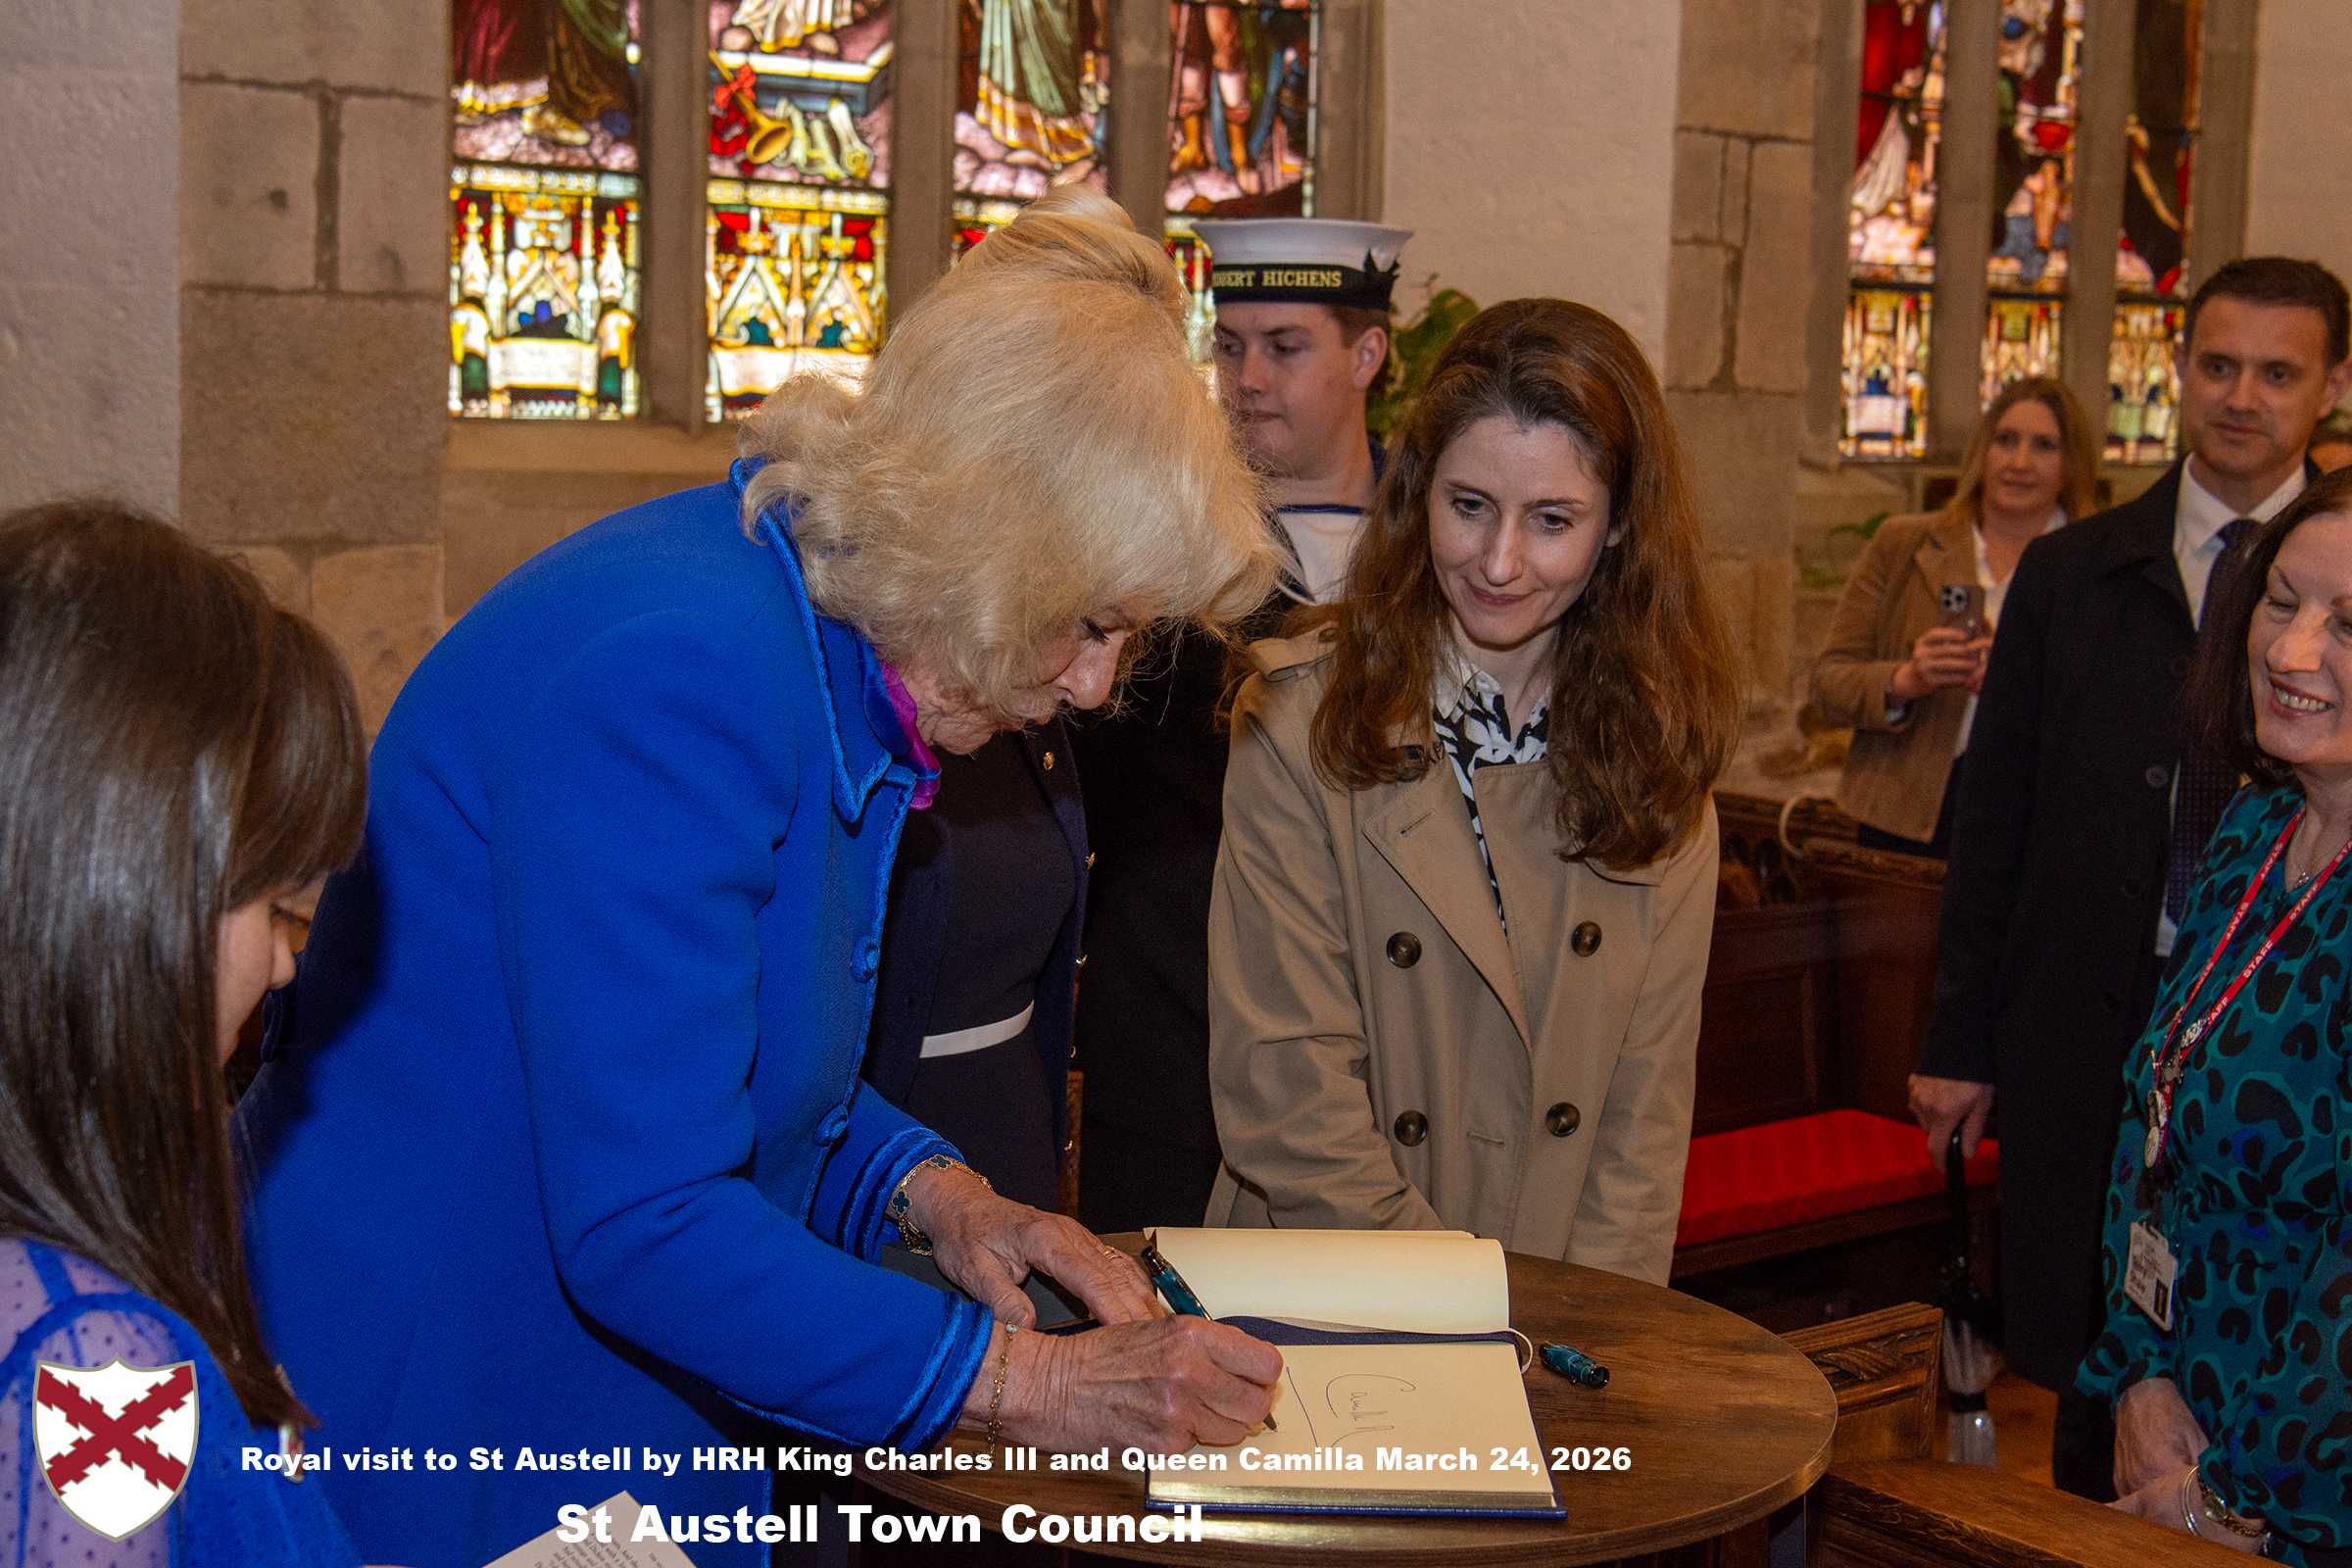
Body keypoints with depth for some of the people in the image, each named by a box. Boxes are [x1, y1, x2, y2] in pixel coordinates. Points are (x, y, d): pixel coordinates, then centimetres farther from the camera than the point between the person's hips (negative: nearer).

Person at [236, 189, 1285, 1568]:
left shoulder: (821, 652, 3)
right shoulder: (678, 665, -27)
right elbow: (640, 1222, -28)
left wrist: (933, 1195, -3)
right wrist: (1023, 1381, -22)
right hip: (447, 1411, -9)